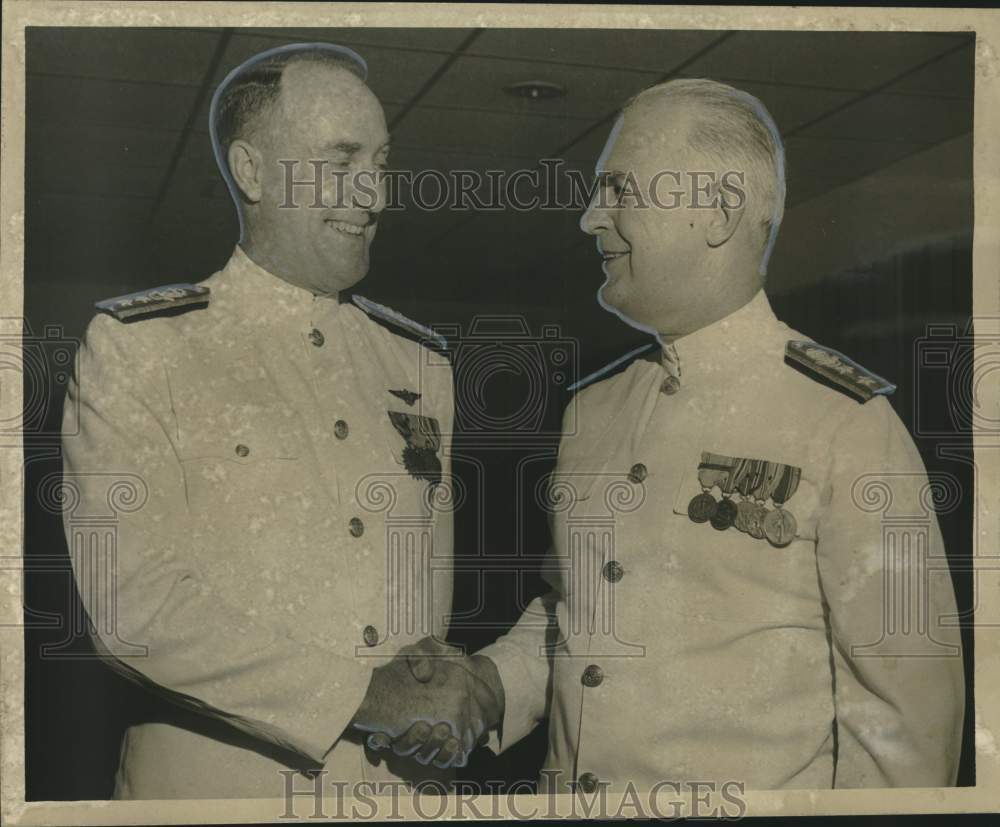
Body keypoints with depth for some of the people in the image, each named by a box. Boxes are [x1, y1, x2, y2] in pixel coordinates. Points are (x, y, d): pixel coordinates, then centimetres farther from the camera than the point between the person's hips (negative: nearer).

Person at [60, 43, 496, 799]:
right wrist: (363, 697, -17)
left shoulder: (421, 365, 7)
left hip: (401, 778, 4)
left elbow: (432, 586, 12)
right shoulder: (135, 348, -8)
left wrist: (437, 705, -4)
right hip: (212, 779, -4)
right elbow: (135, 602, -16)